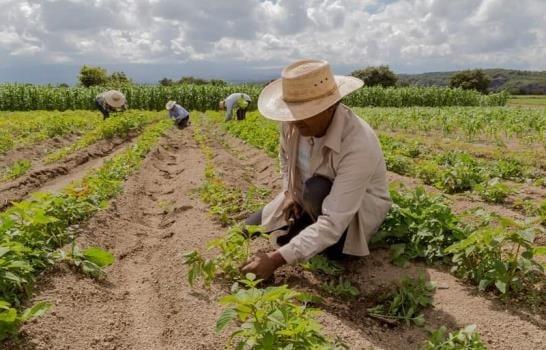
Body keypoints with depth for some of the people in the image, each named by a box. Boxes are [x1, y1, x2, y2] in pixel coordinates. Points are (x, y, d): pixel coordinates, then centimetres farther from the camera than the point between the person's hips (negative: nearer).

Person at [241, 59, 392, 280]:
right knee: (251, 229, -1)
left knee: (317, 190, -37)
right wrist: (290, 193, -8)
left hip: (358, 209, -5)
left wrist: (277, 259, -44)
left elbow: (333, 222, -42)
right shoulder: (294, 122, -20)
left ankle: (333, 243, -7)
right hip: (306, 199, 6)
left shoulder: (357, 146, -39)